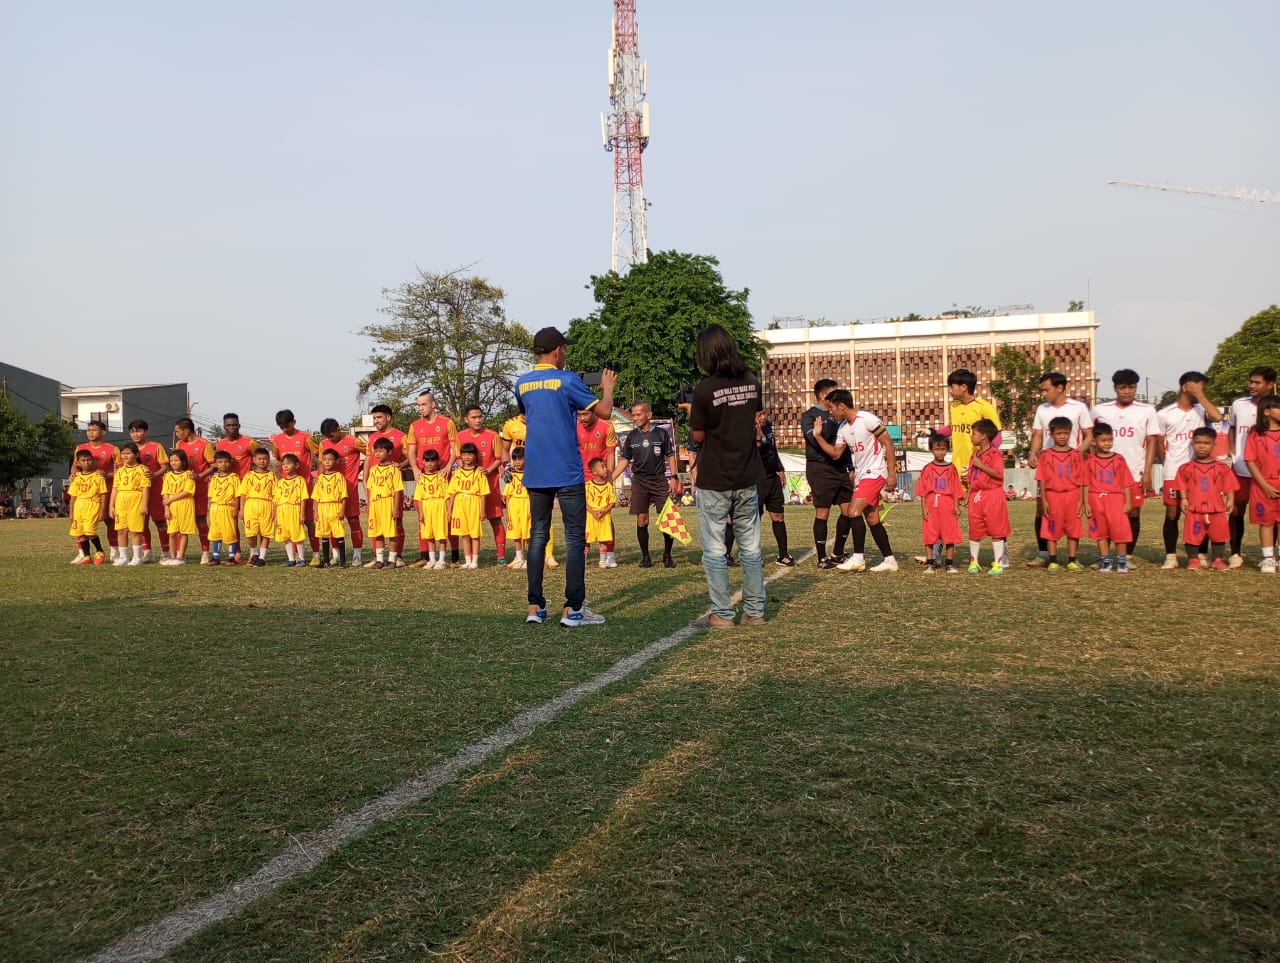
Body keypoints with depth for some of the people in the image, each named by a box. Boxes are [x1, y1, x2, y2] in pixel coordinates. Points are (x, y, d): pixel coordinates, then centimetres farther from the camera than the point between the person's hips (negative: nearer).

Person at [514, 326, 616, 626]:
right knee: (575, 538, 0)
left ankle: (535, 606, 9)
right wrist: (608, 387, 12)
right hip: (566, 472, -5)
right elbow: (603, 410, -7)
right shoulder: (567, 380, -8)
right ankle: (572, 609, -3)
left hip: (535, 473, 5)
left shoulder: (522, 384, 9)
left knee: (538, 535, 10)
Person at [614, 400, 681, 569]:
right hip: (639, 482, 1)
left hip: (660, 480, -1)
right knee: (642, 521, -1)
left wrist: (674, 477, -4)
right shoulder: (631, 436, 6)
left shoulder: (661, 433, 2)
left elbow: (670, 456, 7)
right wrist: (610, 479, 1)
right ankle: (645, 557, 10)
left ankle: (667, 555, 7)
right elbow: (624, 461, 10)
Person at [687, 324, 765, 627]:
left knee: (714, 550, 3)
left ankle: (722, 614, 5)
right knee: (750, 547, 11)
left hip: (714, 481, -5)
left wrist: (691, 414, 10)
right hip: (748, 479, 5)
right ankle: (755, 611, 15)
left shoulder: (704, 389, -15)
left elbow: (698, 436, -7)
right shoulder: (752, 383, 1)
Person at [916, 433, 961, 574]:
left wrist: (956, 507, -1)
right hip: (931, 506, 0)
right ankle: (930, 564, 9)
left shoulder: (951, 468, 5)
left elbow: (956, 489, 5)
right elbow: (922, 490, 2)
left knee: (950, 535, 2)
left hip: (948, 506, 0)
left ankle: (950, 564, 10)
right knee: (929, 535, 1)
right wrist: (923, 508, -6)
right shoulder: (927, 469, 3)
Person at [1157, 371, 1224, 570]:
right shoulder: (1165, 414, 1)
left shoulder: (1201, 410, 5)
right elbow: (1160, 444, 7)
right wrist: (1170, 462, 0)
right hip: (1173, 473, -1)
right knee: (1172, 515, 1)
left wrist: (1200, 395, -11)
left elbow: (1218, 416, -17)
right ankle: (1170, 556, 8)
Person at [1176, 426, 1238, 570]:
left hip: (1216, 508, 1)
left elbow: (1229, 486, 3)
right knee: (1192, 535, 1)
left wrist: (1230, 500, -6)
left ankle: (1217, 560, 22)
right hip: (1194, 509, -1)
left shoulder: (1222, 468, 2)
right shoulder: (1186, 468, 0)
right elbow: (1183, 485, 1)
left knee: (1218, 534, 9)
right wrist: (1184, 499, -9)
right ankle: (1193, 559, 14)